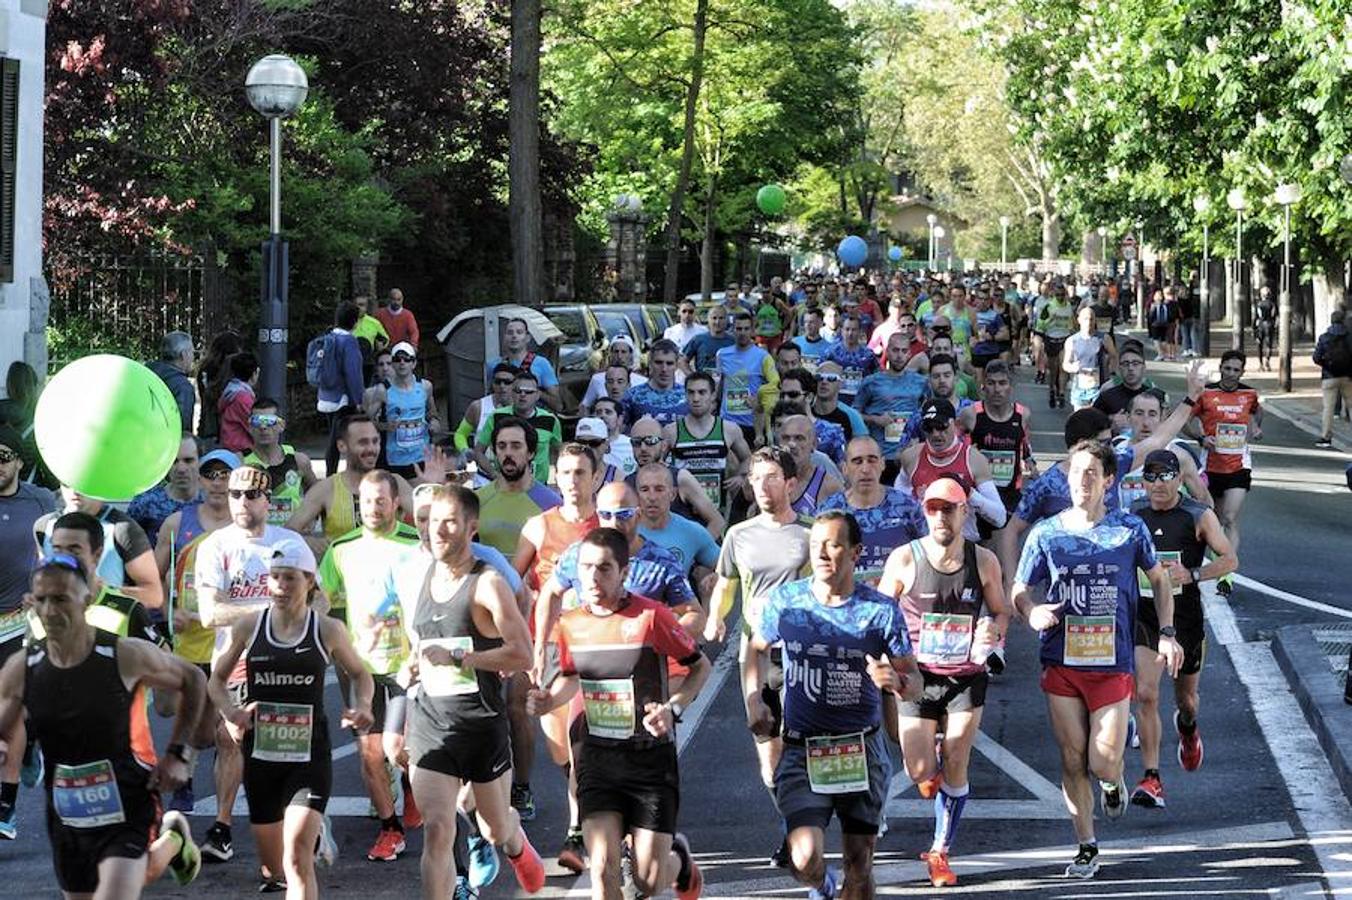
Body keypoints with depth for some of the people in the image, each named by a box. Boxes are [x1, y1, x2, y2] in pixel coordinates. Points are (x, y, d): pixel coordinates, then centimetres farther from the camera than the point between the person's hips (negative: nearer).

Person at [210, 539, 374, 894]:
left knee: (297, 858, -20)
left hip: (310, 755, -3)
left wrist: (363, 706, -7)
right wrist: (229, 710, -9)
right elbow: (216, 680, 12)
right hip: (260, 754, 3)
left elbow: (359, 674, 15)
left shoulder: (328, 630, -2)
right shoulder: (247, 627, 1)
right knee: (274, 867, 15)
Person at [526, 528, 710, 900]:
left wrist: (673, 708, -17)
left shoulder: (651, 617, -14)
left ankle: (679, 857, 37)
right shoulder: (571, 624, 0)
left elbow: (700, 665, -2)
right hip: (597, 757, 3)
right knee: (603, 868, -12)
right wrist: (549, 700, -2)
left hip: (651, 758, -3)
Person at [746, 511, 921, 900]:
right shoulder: (785, 601, -2)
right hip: (802, 749, 0)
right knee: (805, 860, -16)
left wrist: (896, 681, -24)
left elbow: (914, 680, 0)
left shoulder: (881, 611, -5)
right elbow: (757, 648, 18)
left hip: (862, 750, 0)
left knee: (859, 865, 6)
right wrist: (754, 701, 2)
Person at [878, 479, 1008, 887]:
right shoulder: (904, 559, -8)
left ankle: (941, 852, 16)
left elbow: (1001, 611, 9)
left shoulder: (984, 562, -4)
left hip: (967, 678, 1)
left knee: (954, 770, 1)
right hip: (917, 677, -1)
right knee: (921, 772, -5)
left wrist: (994, 630, -14)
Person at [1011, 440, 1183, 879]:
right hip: (1061, 662, 1)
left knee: (1103, 762, -5)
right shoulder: (1046, 533, 1)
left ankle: (1113, 782, 32)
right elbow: (1019, 591, 7)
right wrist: (1031, 612, -16)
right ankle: (1086, 847, 16)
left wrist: (1167, 633, 4)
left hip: (1112, 663, -1)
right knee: (1073, 760, 3)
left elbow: (1159, 579, 14)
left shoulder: (1129, 529, 0)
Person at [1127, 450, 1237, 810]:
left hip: (1186, 619, -1)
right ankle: (1152, 780, -14)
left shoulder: (1199, 517, -5)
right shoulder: (1132, 515, 2)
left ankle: (1187, 727, 55)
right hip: (1143, 617, 1)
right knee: (1146, 695, -15)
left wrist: (1192, 574, -21)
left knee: (1186, 697, 16)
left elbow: (1230, 560, -7)